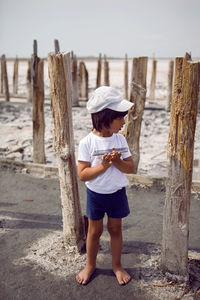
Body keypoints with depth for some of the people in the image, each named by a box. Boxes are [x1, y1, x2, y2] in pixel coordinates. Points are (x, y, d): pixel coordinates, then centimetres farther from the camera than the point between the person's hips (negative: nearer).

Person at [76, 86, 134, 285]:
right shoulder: (87, 143, -17)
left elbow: (130, 168, -4)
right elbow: (82, 174, -18)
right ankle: (90, 265, 37)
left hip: (117, 193, 3)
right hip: (95, 194, -2)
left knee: (115, 229, 16)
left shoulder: (120, 139, -6)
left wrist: (117, 162, -23)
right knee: (94, 231, 14)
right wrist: (103, 165, -29)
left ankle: (116, 265, 37)